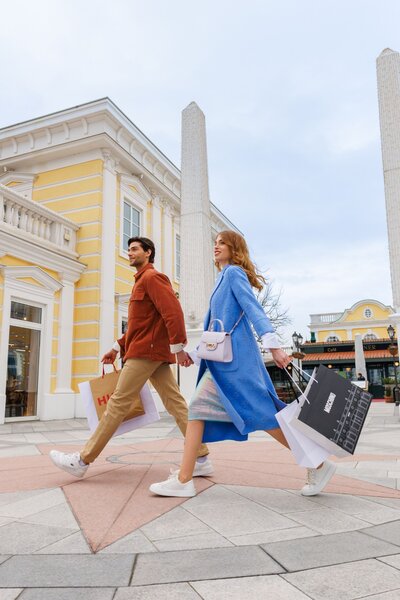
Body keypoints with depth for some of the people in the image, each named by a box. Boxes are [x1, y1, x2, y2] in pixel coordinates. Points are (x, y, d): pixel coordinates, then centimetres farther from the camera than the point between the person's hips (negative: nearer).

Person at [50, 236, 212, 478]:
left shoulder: (152, 277, -7)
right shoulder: (143, 280, 24)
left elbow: (173, 311, -20)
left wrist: (178, 347, -24)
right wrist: (117, 347, 22)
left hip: (146, 351, -10)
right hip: (155, 352, 10)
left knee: (118, 403, -5)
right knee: (176, 403, 4)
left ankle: (83, 460, 3)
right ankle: (202, 459, 5)